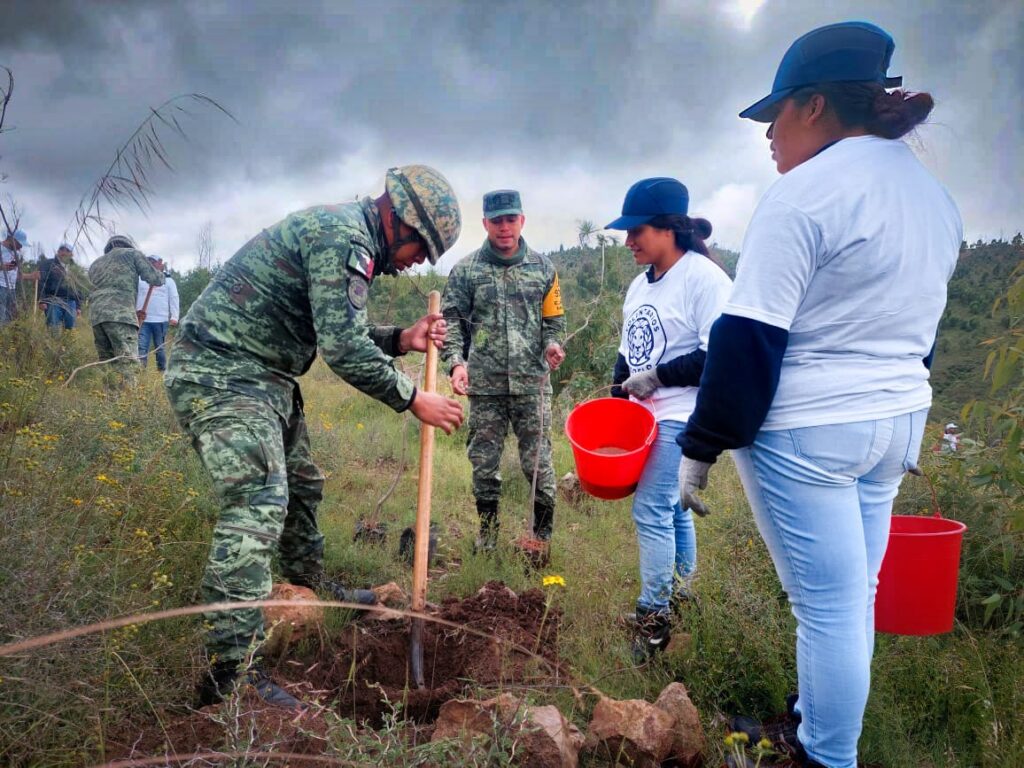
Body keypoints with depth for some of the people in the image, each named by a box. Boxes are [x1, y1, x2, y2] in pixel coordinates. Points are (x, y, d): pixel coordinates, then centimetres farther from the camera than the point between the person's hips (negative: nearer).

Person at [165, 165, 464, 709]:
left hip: (262, 377, 11)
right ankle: (231, 673, -16)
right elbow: (343, 347, -24)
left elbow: (340, 336, 17)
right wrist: (413, 400, -15)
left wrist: (402, 340, 3)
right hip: (222, 373, -11)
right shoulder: (345, 237, -18)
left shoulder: (347, 237, 16)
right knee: (258, 504, -18)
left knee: (300, 484, 21)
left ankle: (313, 590, 42)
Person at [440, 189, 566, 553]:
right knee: (484, 464, 9)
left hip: (532, 383, 0)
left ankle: (543, 537, 19)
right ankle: (487, 535, 25)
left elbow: (554, 318, 13)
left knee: (539, 463, 3)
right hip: (485, 385, 0)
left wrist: (552, 344, -8)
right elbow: (451, 320, 1)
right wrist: (456, 361, -14)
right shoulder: (466, 270, 3)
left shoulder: (542, 267, 8)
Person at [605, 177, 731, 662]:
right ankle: (680, 594, 29)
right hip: (643, 417, 8)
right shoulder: (640, 285, 13)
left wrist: (656, 377, -17)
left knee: (651, 510, -9)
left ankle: (653, 618, 2)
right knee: (670, 508, 16)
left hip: (681, 418, -8)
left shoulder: (704, 278, -13)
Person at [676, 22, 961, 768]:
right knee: (854, 594, 18)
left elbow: (748, 340, -18)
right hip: (897, 420, 9)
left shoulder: (806, 192, -16)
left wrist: (702, 446, -12)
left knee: (828, 605, 2)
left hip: (806, 429, -9)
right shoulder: (935, 195, 11)